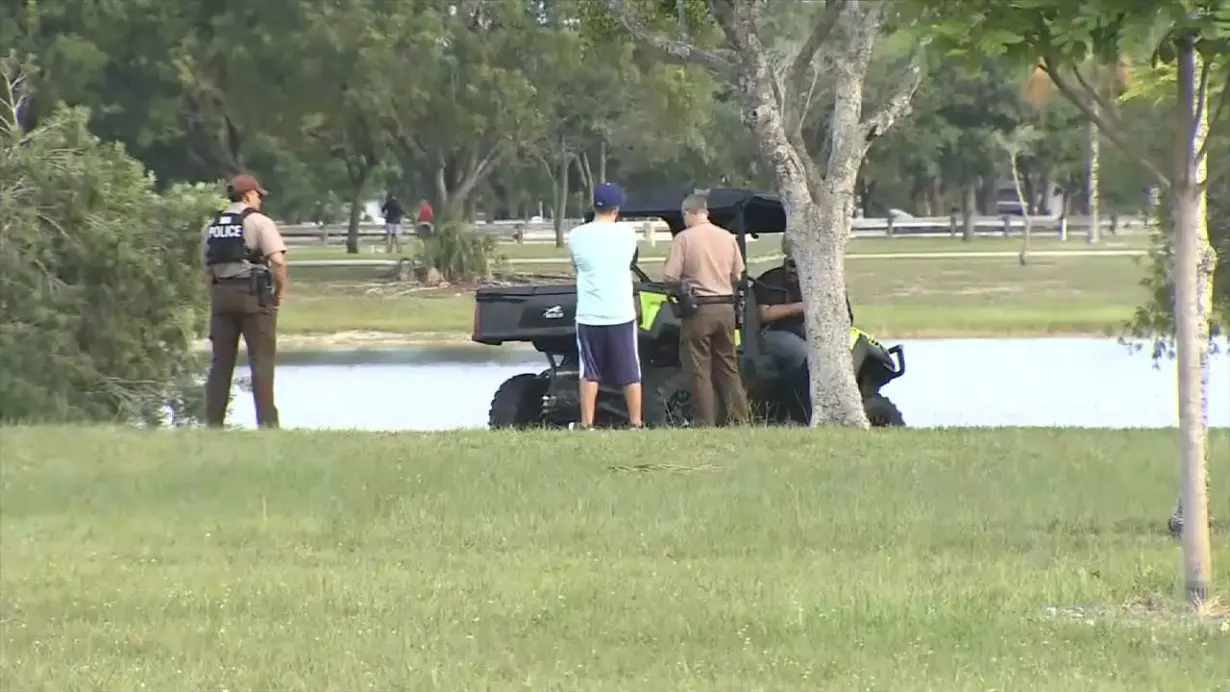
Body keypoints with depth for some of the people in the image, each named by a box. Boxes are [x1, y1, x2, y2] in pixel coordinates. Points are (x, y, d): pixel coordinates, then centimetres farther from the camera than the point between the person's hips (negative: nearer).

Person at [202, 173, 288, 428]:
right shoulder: (258, 222, -6)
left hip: (221, 293, 5)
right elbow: (278, 261, -15)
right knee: (262, 359, -2)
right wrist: (280, 291, -2)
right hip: (254, 294, -5)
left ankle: (213, 421, 8)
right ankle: (267, 421, -6)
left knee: (221, 360, 9)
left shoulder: (213, 226, 13)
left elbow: (207, 269, 14)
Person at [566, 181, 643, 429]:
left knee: (589, 373, 6)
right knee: (630, 373, 7)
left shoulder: (576, 236, -5)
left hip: (589, 315, 0)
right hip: (621, 314, 0)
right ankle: (636, 423, 9)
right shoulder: (626, 234, -5)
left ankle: (587, 424, 3)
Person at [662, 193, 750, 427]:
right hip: (726, 306, 5)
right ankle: (739, 418, 11)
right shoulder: (727, 237, 6)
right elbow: (737, 275, 10)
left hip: (699, 309, -5)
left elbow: (670, 277, -11)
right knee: (728, 366, 13)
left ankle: (705, 423, 1)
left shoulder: (684, 239, -9)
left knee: (700, 370, 1)